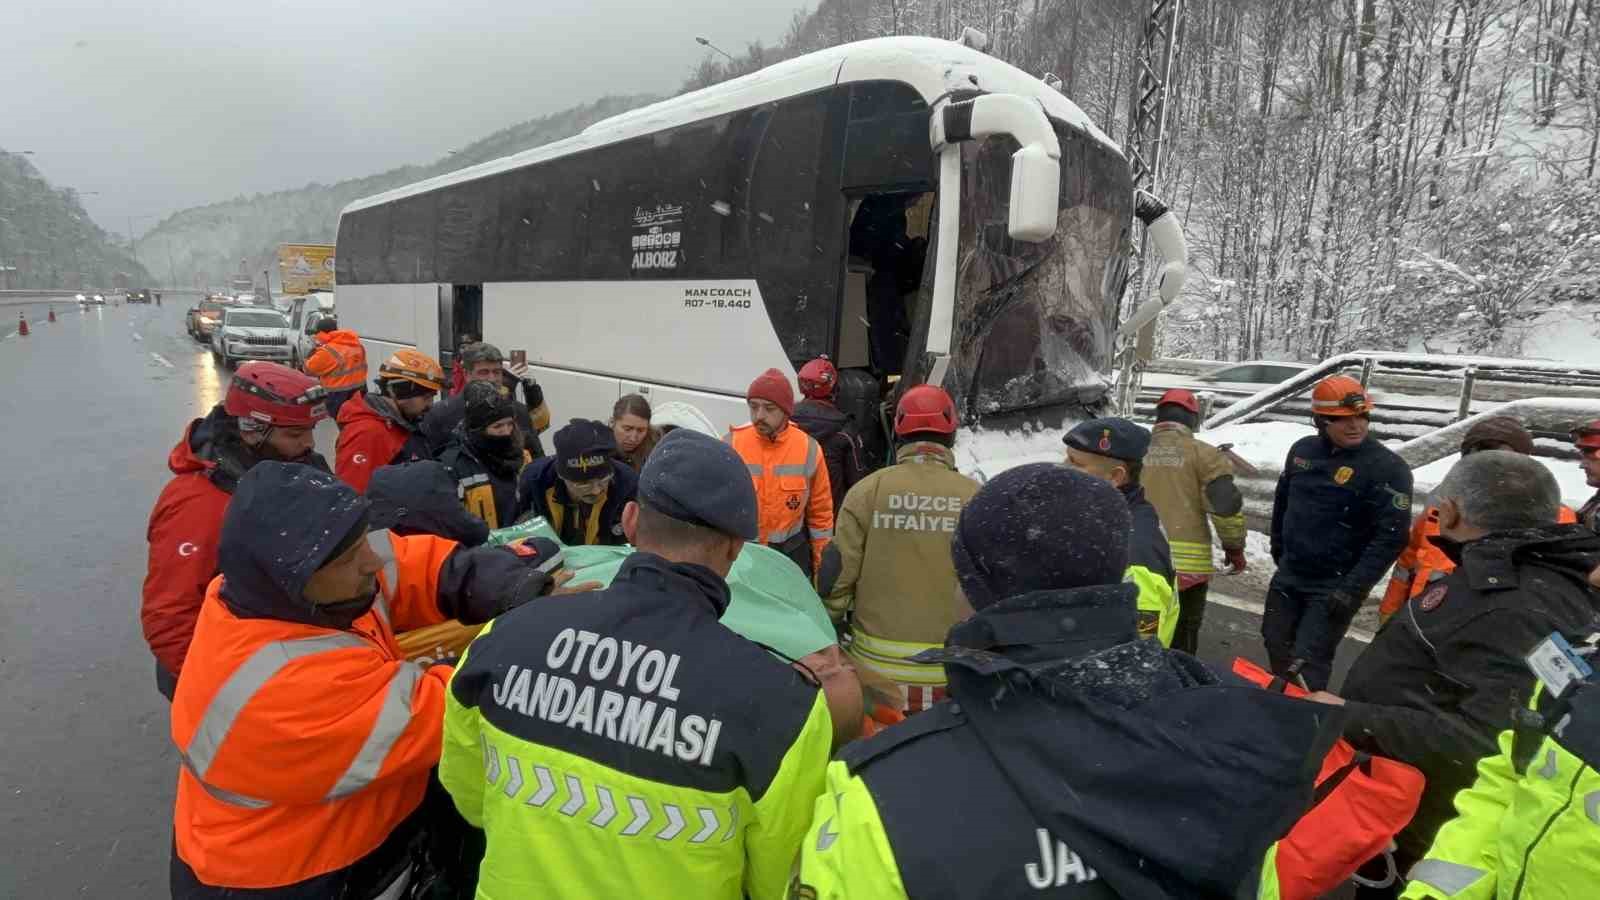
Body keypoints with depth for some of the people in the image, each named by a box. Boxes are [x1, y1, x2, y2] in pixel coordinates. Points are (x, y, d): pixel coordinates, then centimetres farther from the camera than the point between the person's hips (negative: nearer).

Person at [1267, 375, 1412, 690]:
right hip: (1288, 575, 6)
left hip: (1335, 586, -6)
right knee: (1277, 645, 17)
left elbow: (1391, 536, -20)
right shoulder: (1302, 450, 1)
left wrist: (1352, 589, -22)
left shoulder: (1387, 467, -16)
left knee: (1307, 663, -5)